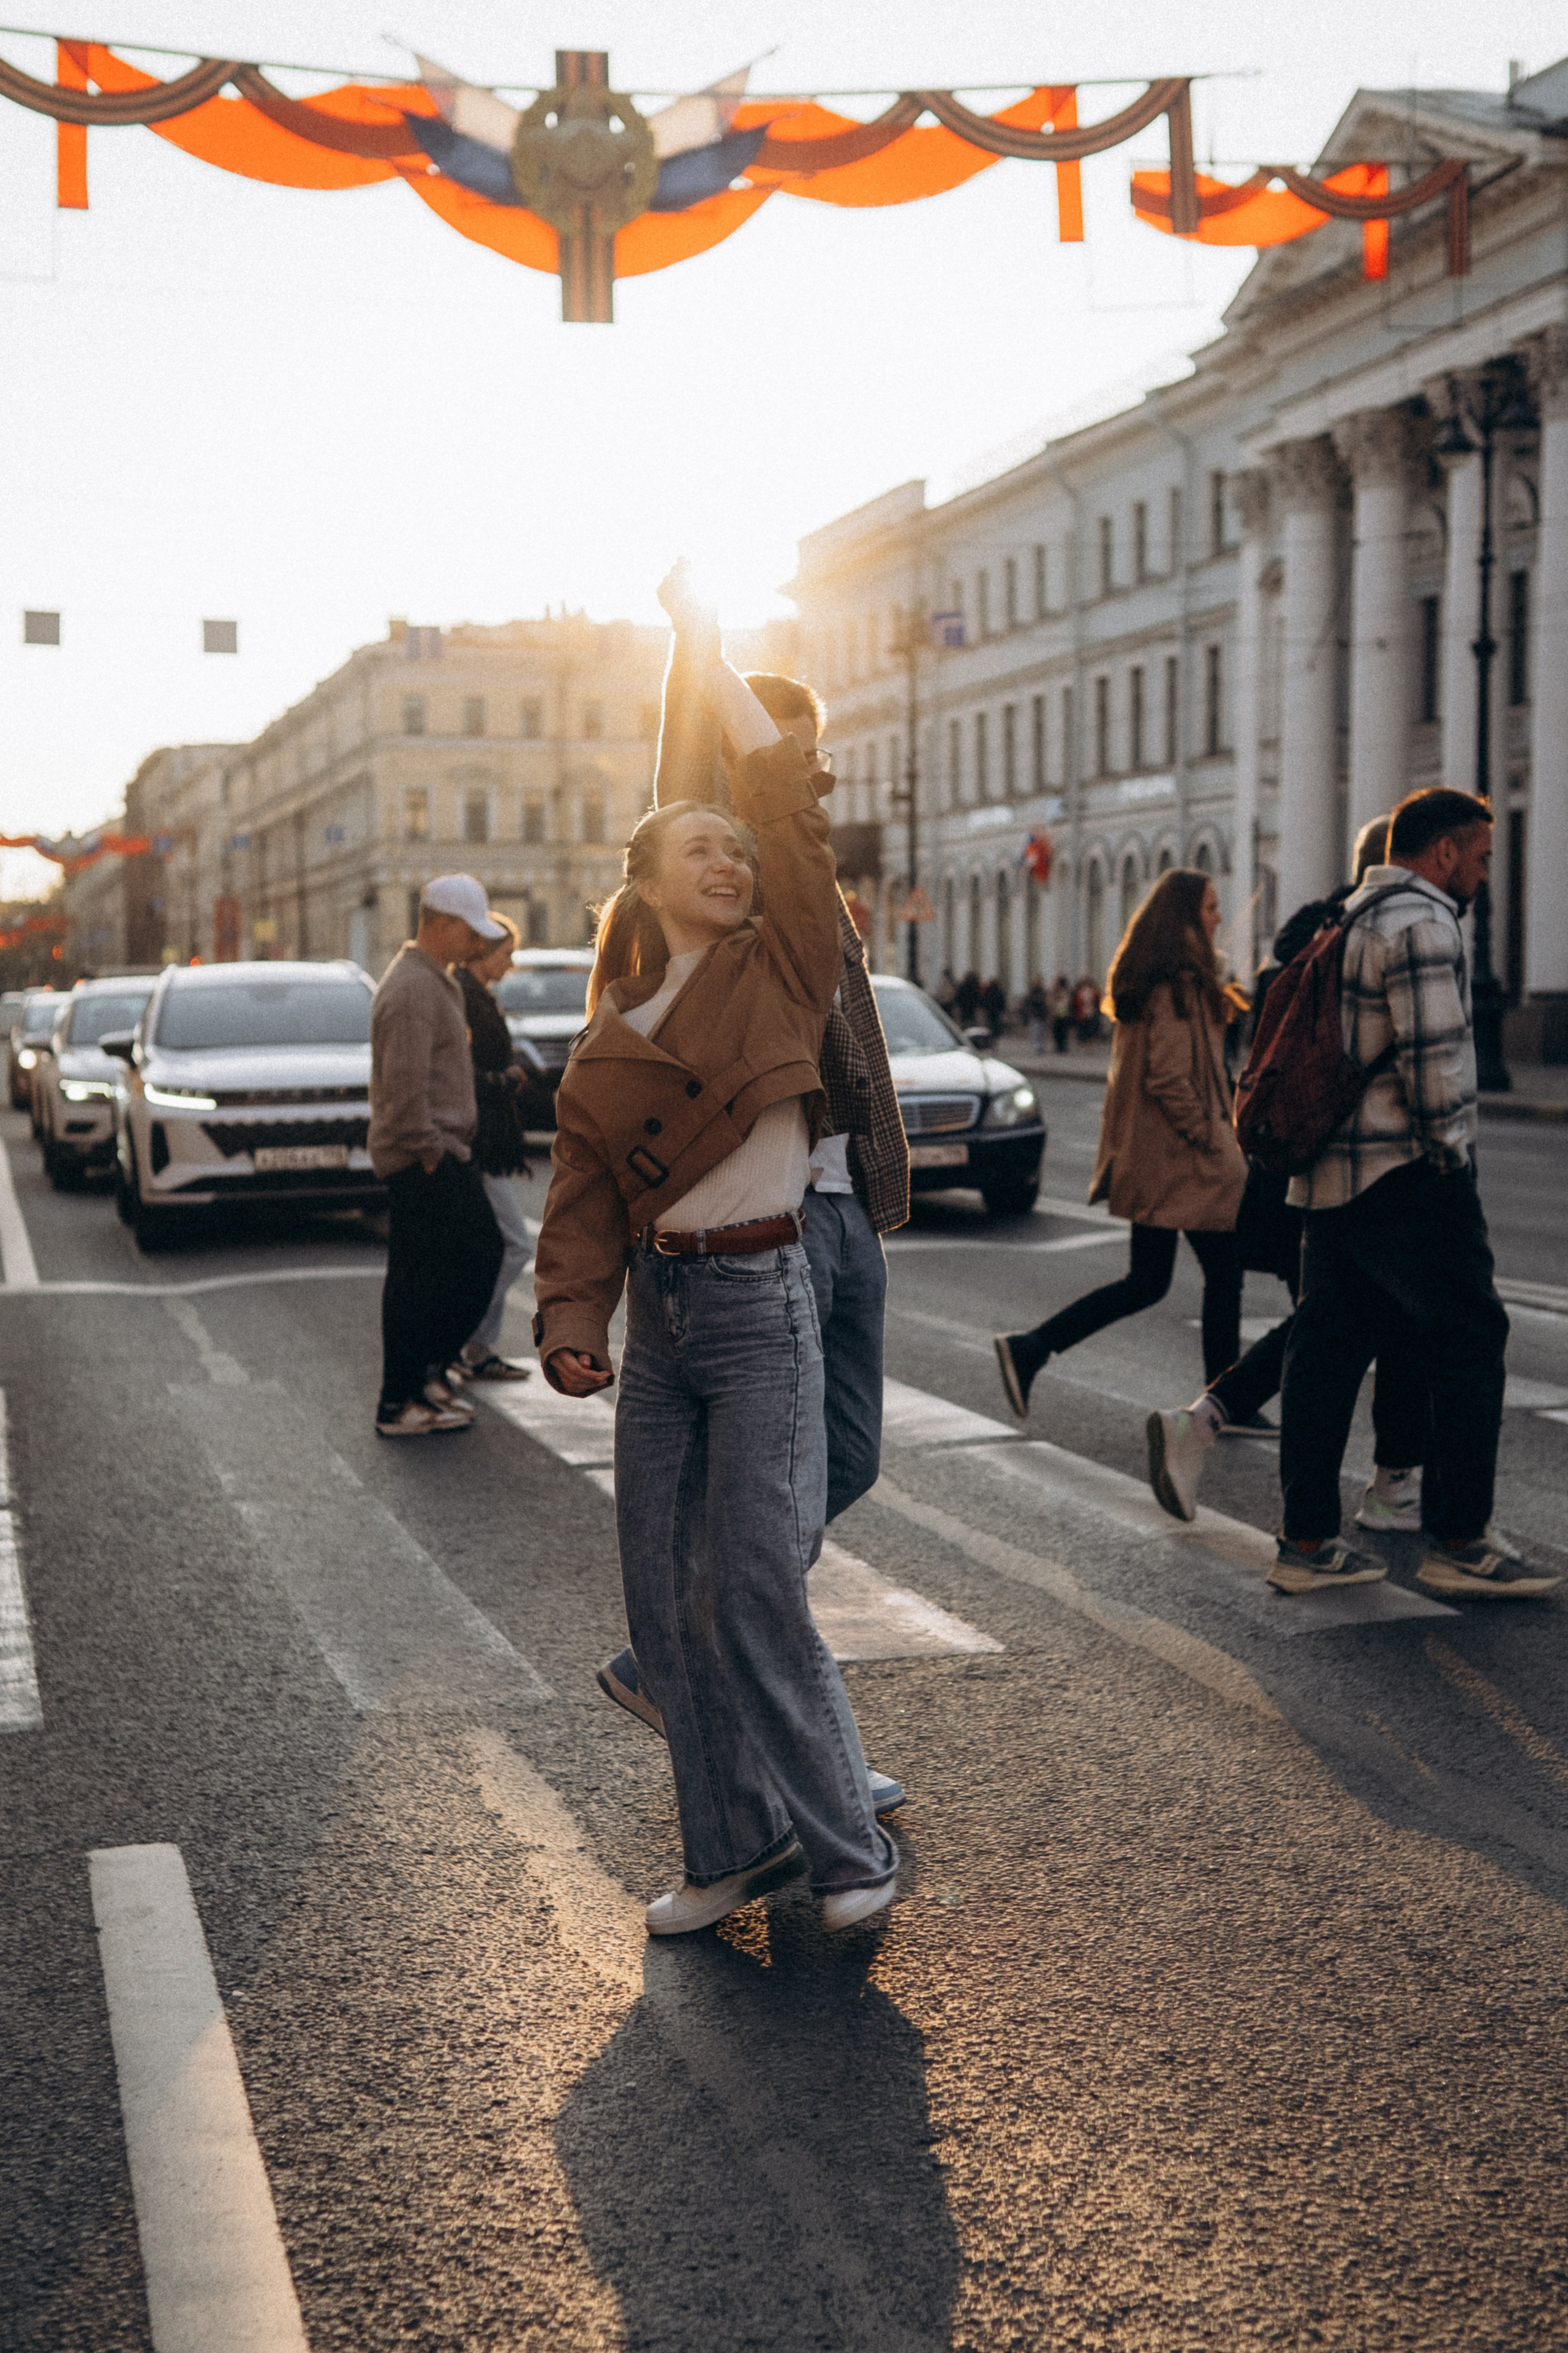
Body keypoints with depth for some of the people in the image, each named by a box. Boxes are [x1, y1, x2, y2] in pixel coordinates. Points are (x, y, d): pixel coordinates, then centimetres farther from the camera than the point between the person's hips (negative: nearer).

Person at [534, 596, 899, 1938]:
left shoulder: (780, 966, 1)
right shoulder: (609, 1040, 11)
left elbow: (784, 799, -6)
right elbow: (584, 1197, 9)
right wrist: (571, 1323, -5)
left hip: (761, 1300, -5)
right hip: (660, 1311, 5)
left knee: (756, 1584, -10)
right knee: (662, 1592, 5)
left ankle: (848, 1845, 5)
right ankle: (735, 1845, 18)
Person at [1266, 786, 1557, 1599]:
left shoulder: (1349, 919, 18)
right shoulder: (1420, 923, -13)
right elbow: (1431, 1057, -21)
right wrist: (1450, 1154, -9)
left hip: (1330, 1173, 10)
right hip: (1403, 1178, -10)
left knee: (1329, 1347, 9)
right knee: (1468, 1342, -1)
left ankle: (1306, 1542, 13)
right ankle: (1457, 1545, 2)